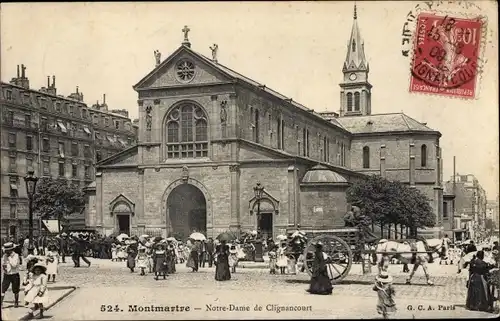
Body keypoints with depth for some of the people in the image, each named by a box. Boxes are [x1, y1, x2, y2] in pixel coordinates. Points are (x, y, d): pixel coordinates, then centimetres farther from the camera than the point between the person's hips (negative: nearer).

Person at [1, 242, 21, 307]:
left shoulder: (16, 256, -11)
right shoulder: (4, 256, 2)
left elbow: (14, 265, -24)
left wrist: (9, 258, -22)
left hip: (14, 275, -3)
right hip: (6, 275, 3)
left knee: (15, 291, 11)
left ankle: (16, 302, 30)